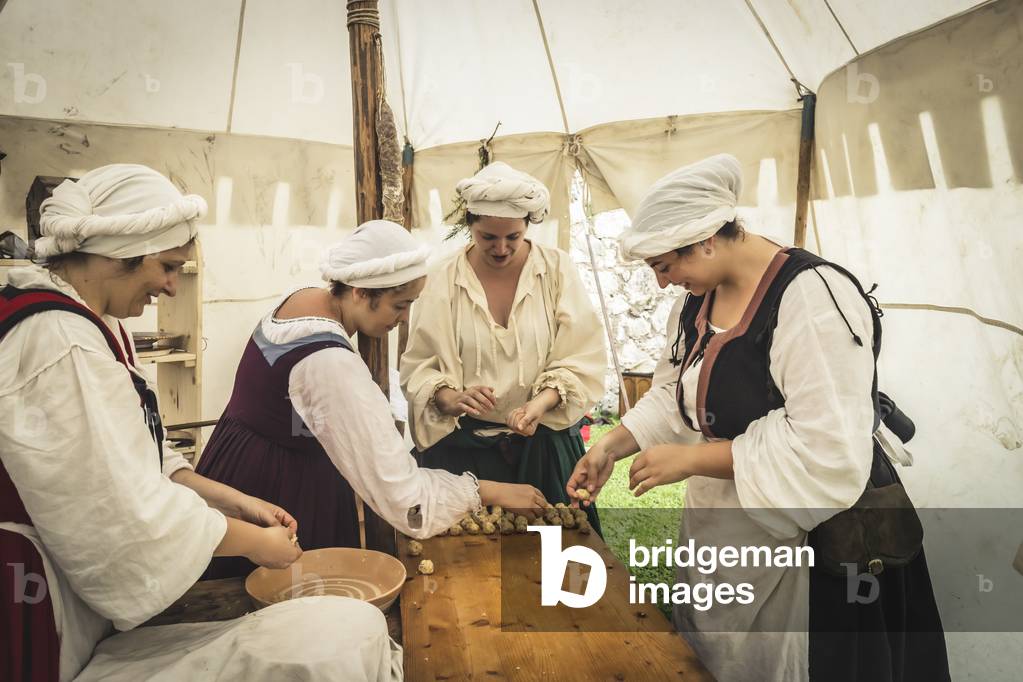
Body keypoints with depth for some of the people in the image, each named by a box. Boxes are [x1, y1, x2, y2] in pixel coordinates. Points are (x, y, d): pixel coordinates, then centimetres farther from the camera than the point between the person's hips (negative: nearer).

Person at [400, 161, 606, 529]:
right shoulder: (445, 281, -2)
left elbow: (581, 357, -6)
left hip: (544, 443, 1)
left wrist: (542, 402, -22)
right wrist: (451, 399, -22)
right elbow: (419, 365, -2)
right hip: (464, 447, 0)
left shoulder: (557, 270, -3)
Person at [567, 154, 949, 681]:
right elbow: (675, 393, 12)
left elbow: (828, 454, -29)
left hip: (806, 545, -8)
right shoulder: (696, 300, 3)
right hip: (717, 529, 8)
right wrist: (614, 445, -3)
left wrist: (690, 458, -24)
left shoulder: (814, 298, -24)